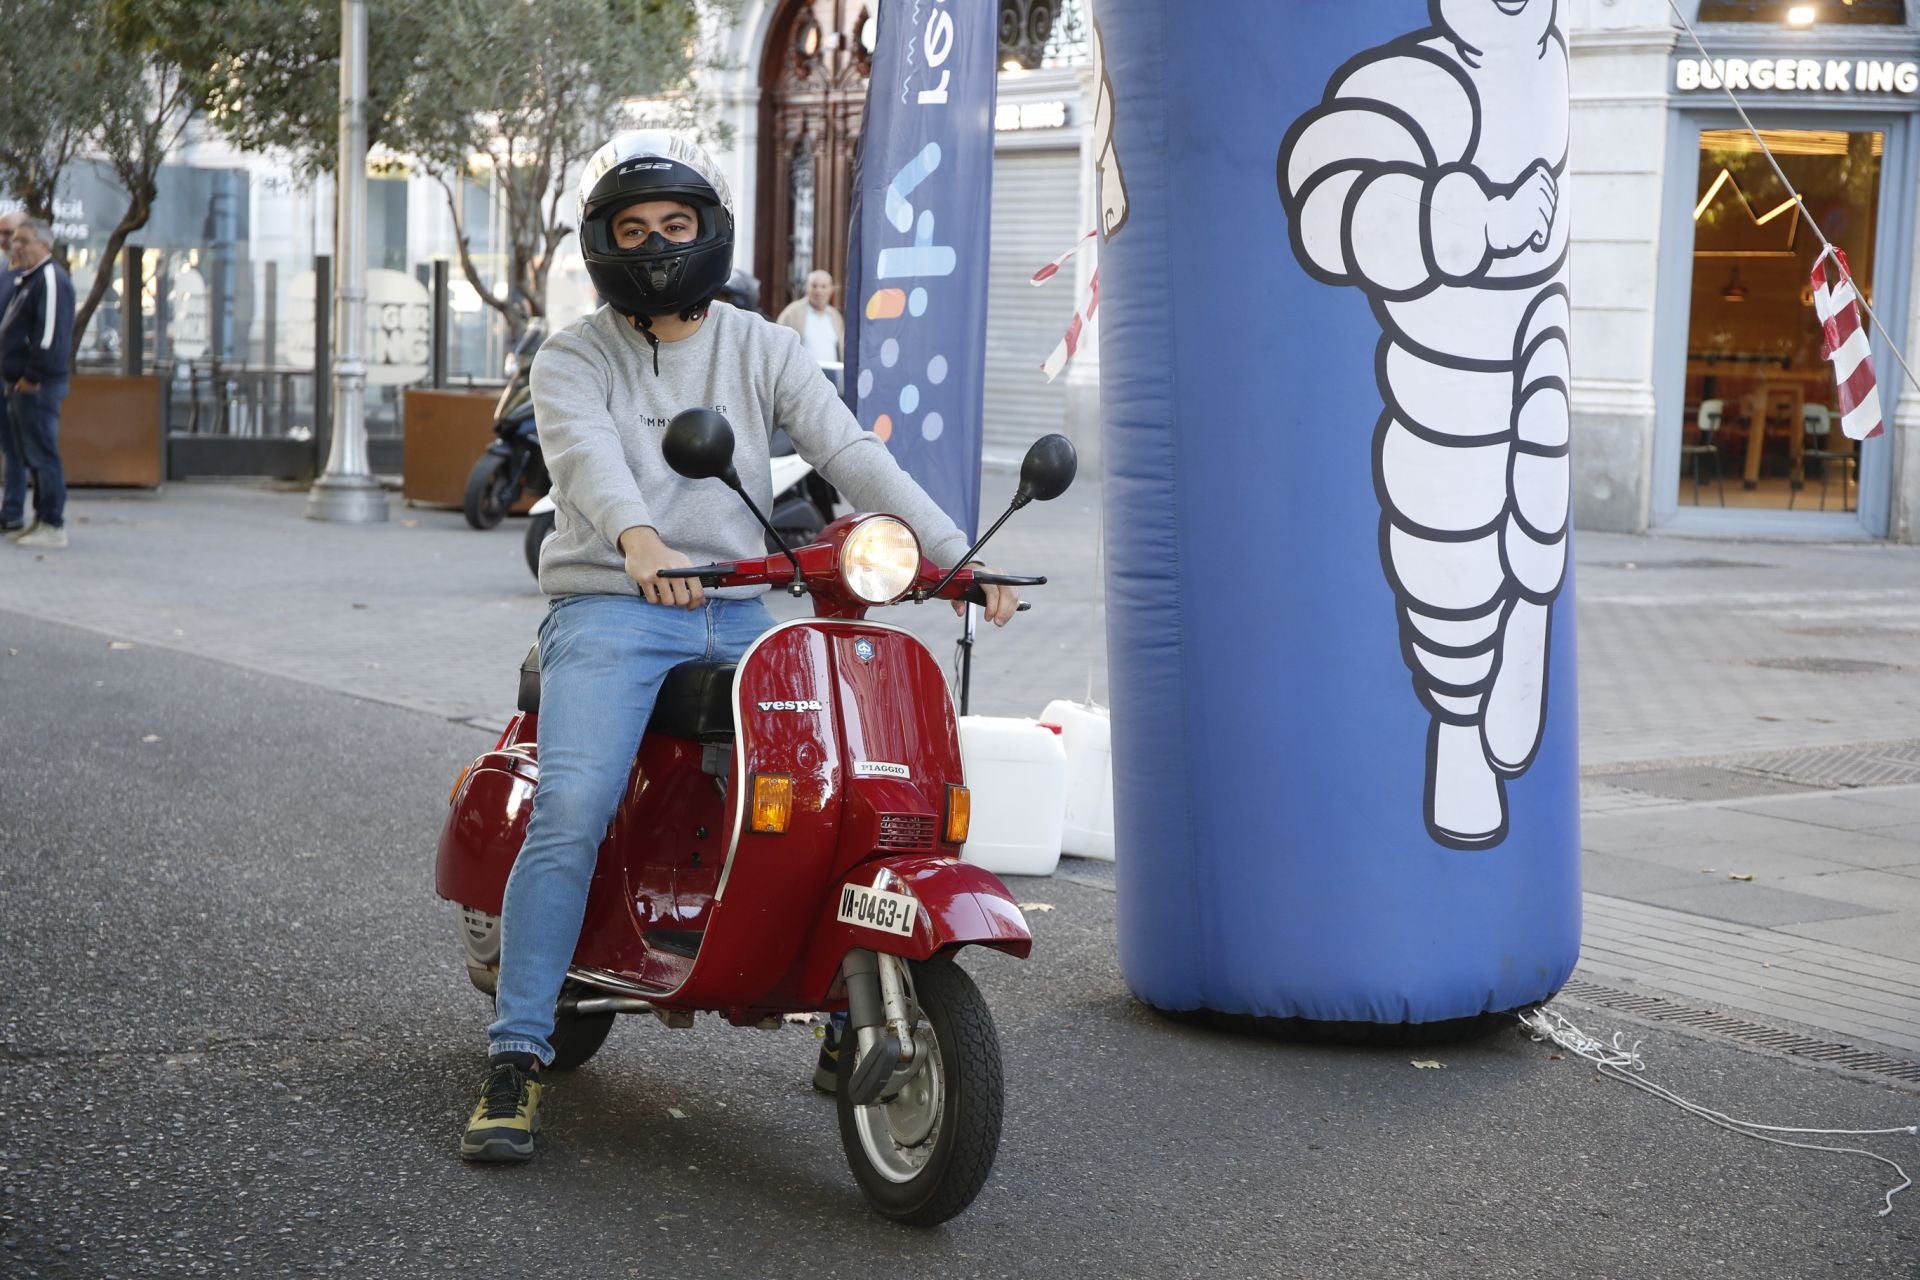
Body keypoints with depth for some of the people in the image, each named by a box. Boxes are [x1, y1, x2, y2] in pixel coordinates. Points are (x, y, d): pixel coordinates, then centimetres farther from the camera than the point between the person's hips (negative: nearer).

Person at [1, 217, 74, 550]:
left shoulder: (51, 278, -13)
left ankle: (53, 527, -6)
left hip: (38, 386, -10)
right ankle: (41, 519, 19)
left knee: (42, 455, -8)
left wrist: (32, 377, -19)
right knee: (32, 456, 13)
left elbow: (51, 334, -22)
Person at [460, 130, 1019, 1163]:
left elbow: (849, 451, 1)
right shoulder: (573, 361, 3)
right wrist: (639, 540, -41)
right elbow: (588, 455, -19)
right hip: (609, 613, -3)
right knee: (570, 816, -22)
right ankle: (515, 1060, -15)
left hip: (737, 614, 3)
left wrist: (955, 553, -12)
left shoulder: (761, 349, 13)